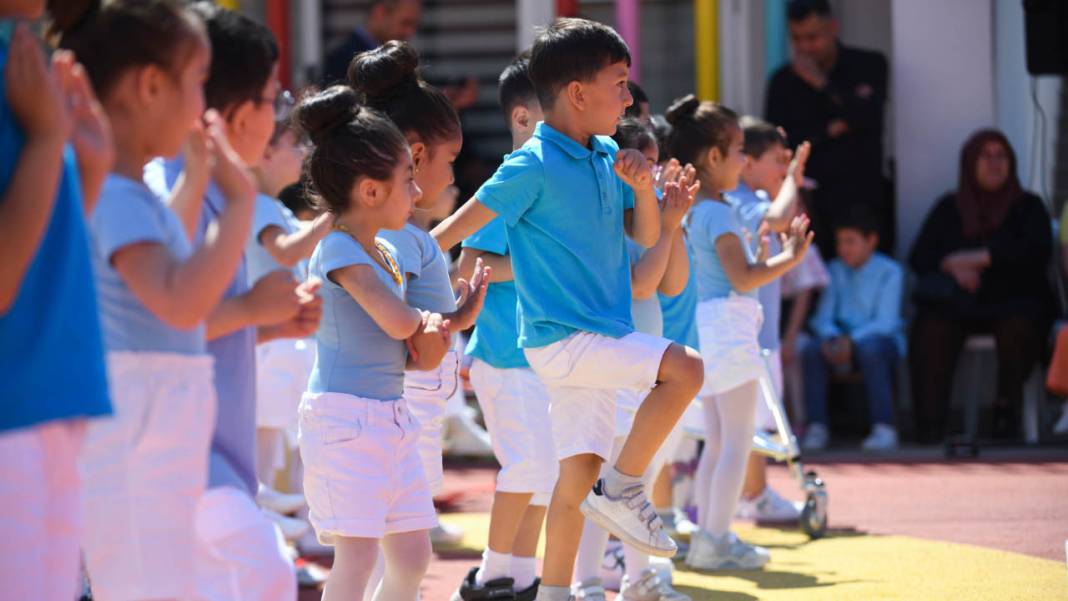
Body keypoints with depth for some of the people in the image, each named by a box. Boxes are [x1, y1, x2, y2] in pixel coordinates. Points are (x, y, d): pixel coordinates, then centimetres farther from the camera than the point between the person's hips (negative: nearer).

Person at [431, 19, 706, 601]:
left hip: (598, 339, 8)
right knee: (684, 368, -22)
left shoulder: (608, 157, 8)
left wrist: (643, 186, -4)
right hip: (560, 338, -8)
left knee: (579, 472, 8)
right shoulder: (533, 166, -15)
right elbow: (460, 226, -9)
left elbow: (644, 235, 15)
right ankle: (622, 493, -10)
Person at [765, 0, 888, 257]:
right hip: (811, 200, 1)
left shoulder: (869, 65, 4)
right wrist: (830, 130, -10)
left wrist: (822, 84, -12)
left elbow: (870, 118, -12)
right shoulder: (783, 80, 7)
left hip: (863, 197, -1)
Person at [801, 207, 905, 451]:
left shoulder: (889, 271, -4)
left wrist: (852, 340, -27)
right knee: (812, 349, -26)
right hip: (843, 338, 4)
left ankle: (884, 430, -34)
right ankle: (817, 428, -23)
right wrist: (831, 338, -16)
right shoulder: (835, 270, 10)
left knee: (870, 349, -38)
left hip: (882, 339, -4)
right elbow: (823, 316, 7)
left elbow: (885, 322, -13)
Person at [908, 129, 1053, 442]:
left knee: (1018, 326, -37)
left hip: (1014, 301, -1)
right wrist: (952, 268, -11)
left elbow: (1037, 252, -5)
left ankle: (1007, 406, -20)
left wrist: (979, 258, -12)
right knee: (932, 327, -32)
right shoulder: (949, 208, 17)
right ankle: (930, 417, -31)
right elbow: (919, 257, 11)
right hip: (959, 304, 1)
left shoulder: (1028, 206, 12)